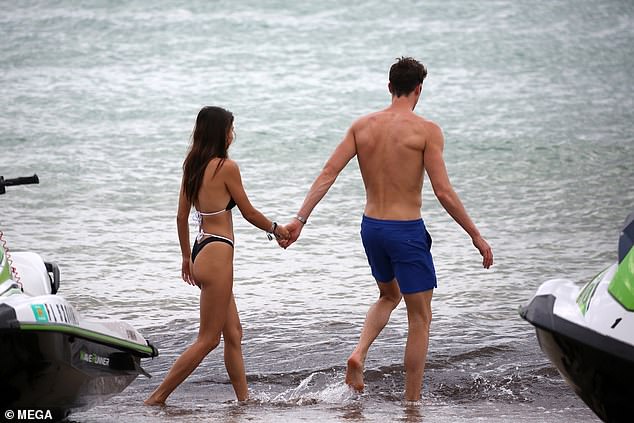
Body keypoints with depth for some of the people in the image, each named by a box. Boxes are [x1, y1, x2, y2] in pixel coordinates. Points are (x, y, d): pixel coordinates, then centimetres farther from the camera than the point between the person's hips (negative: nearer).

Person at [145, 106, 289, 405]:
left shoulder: (192, 167, 9)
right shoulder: (226, 167, -13)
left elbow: (181, 217, 14)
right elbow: (249, 213, -5)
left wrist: (187, 257, 25)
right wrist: (276, 230, 12)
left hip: (202, 250, 9)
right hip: (217, 254, -9)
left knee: (233, 333, 15)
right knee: (207, 339, -2)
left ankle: (243, 398, 20)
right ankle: (157, 398, -3)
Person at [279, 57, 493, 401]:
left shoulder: (362, 125, 2)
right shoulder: (426, 130, -12)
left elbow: (328, 173, -4)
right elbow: (444, 192, -15)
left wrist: (300, 219, -3)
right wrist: (476, 235, -8)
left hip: (371, 228, 5)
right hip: (406, 230, -5)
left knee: (389, 297, 30)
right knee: (420, 317, 8)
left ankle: (359, 353, 6)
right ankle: (412, 401, 10)